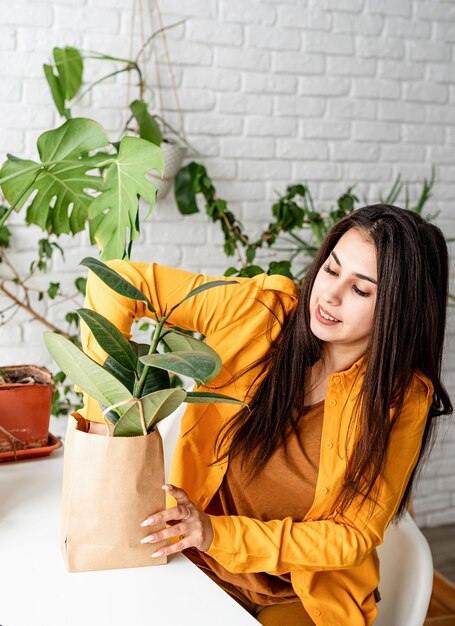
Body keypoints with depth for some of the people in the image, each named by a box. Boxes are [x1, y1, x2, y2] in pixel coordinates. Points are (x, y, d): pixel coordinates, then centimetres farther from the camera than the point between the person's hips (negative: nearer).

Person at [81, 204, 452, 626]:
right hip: (206, 565, 1)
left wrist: (219, 533, -22)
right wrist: (103, 400, -23)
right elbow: (118, 281, -12)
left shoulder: (404, 400, -14)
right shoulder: (265, 310, -13)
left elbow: (355, 536, -12)